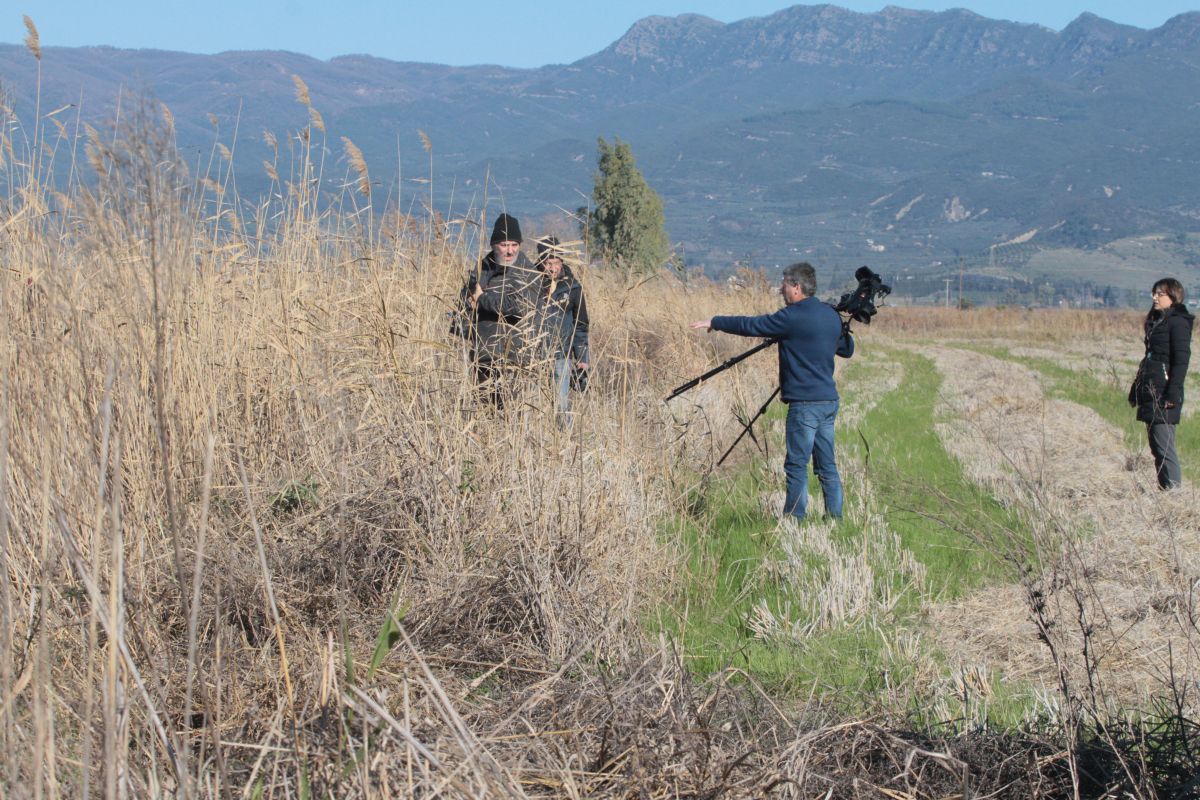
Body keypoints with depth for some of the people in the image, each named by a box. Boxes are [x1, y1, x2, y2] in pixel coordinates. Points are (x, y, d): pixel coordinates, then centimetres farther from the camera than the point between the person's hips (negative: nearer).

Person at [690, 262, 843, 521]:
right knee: (827, 465, 12)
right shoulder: (832, 315, 11)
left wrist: (714, 322, 5)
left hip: (805, 403, -8)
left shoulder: (793, 317, -13)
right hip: (829, 401, 8)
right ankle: (835, 519, 13)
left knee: (797, 465, -3)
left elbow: (751, 325, -8)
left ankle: (794, 520, -1)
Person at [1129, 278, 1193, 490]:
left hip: (1164, 394, -10)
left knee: (1164, 445, -12)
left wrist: (1173, 394, -21)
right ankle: (1164, 489, 14)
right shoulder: (1156, 321, 19)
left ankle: (1174, 489, -11)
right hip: (1150, 393, 10)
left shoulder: (1178, 323, -9)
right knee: (1156, 446, 10)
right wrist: (1136, 389, 20)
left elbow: (1181, 360, -15)